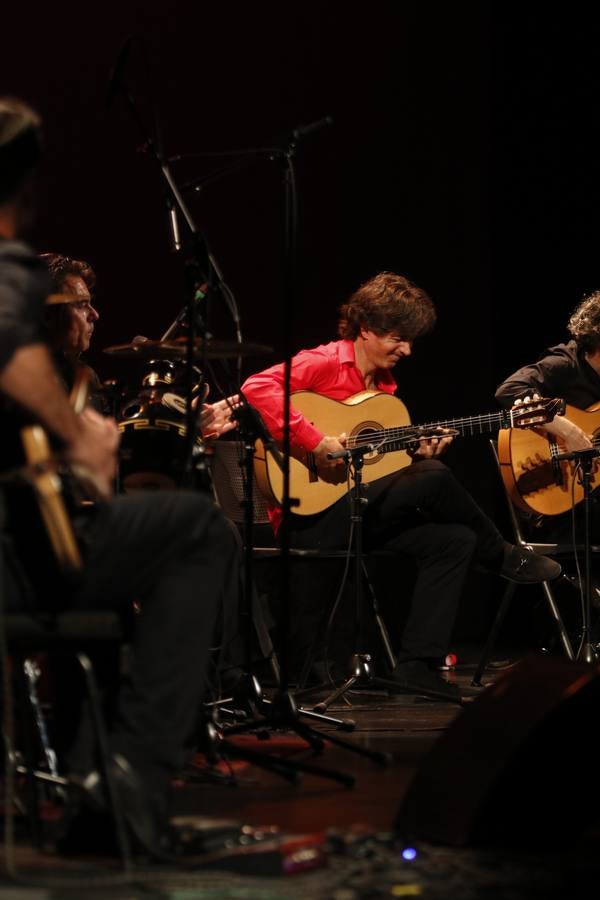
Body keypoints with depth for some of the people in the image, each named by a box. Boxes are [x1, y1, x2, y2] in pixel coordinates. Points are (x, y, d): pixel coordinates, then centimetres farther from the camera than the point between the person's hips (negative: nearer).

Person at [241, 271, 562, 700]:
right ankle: (504, 558, 1)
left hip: (361, 513, 9)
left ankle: (416, 665, -8)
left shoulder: (383, 385, 17)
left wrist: (417, 454, 0)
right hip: (311, 516, -9)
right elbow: (258, 387, -26)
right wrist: (316, 443, -29)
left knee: (455, 540, -8)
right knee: (435, 478, -23)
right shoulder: (325, 363, -9)